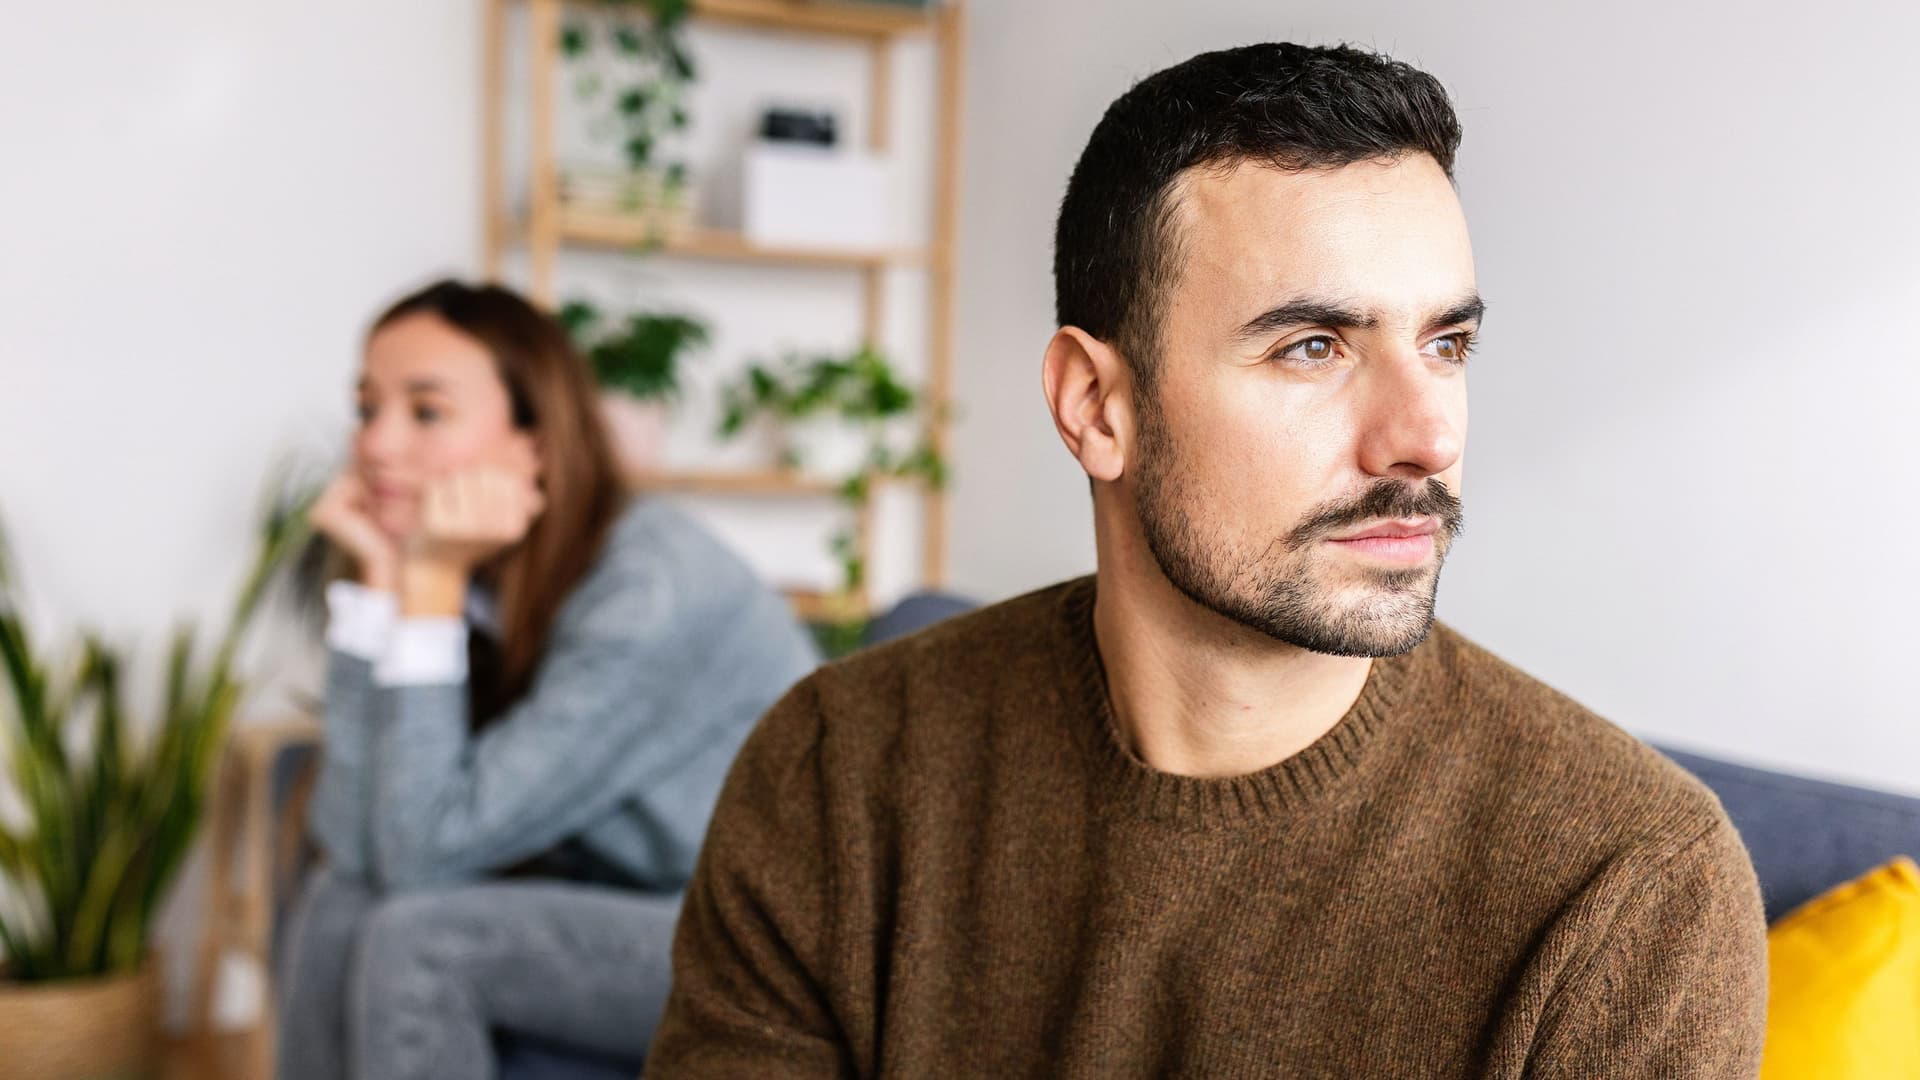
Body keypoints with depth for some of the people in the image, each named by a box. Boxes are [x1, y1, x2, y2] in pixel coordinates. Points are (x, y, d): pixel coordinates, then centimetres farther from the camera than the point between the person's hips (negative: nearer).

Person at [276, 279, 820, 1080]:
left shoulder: (648, 586, -22)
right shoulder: (483, 586, 0)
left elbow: (425, 855, -22)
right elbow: (358, 848, -11)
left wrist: (431, 582, -23)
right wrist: (379, 580, -14)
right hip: (634, 914, 7)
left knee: (420, 938, -21)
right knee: (340, 906, -8)